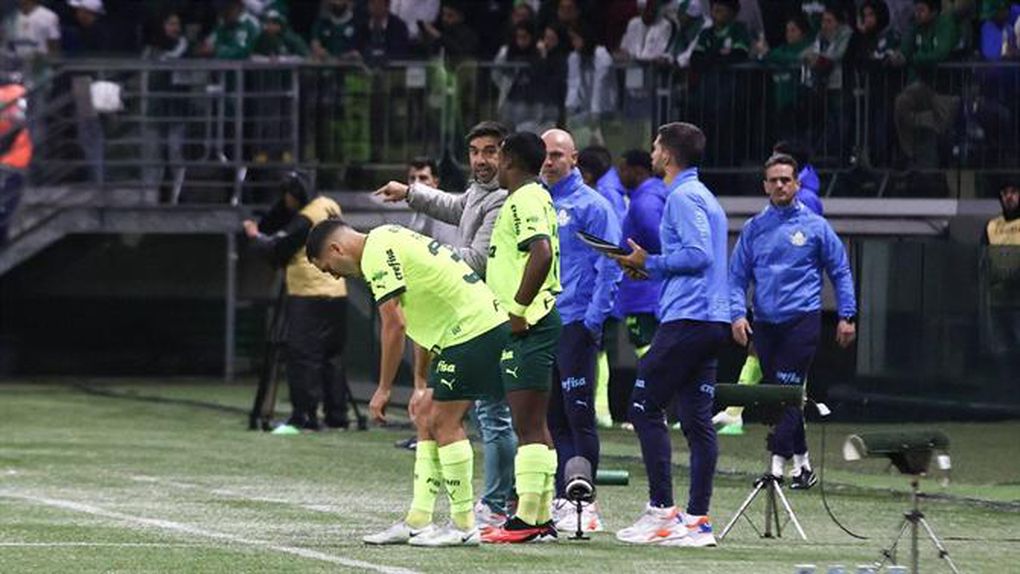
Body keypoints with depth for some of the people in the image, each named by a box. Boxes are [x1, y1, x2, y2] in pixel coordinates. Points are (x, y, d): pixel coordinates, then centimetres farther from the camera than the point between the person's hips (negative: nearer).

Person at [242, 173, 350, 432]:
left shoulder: (305, 220, -15)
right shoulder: (330, 207, 10)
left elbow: (278, 250, -10)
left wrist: (256, 237, 6)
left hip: (309, 296, -9)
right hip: (337, 294, 9)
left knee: (303, 355, -7)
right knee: (332, 355, 11)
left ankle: (304, 416, -10)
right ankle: (336, 414, 13)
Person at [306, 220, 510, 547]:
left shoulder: (376, 254, -11)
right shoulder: (387, 243, 20)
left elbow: (394, 326, -16)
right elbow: (423, 323, 24)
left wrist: (383, 389, -10)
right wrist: (422, 385, 24)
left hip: (472, 329, -10)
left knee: (444, 423, -7)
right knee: (430, 425, 10)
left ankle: (463, 526, -3)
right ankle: (417, 522, 10)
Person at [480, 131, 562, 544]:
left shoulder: (523, 201, -12)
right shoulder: (537, 198, 19)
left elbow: (541, 253, -26)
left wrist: (517, 309, -22)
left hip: (527, 326, -11)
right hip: (537, 323, 11)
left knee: (528, 426, -11)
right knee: (534, 427, 12)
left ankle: (528, 520, -13)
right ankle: (542, 516, 14)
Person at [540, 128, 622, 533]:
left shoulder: (590, 205, -4)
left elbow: (609, 267, -9)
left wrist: (592, 320, -15)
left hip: (575, 326, -6)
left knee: (578, 416, -6)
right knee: (553, 419, 8)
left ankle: (584, 503, -4)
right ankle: (562, 498, 12)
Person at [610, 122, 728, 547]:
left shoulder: (683, 197, -9)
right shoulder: (702, 196, 23)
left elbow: (698, 254, -20)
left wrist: (650, 263, -8)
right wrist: (649, 269, 15)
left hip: (687, 319, -10)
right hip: (711, 321, 10)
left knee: (645, 407, -6)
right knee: (697, 419, 6)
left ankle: (662, 510, -9)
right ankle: (697, 519, 4)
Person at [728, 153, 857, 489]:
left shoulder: (815, 226, 3)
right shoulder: (753, 229, 9)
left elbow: (840, 271, 7)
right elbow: (737, 276, 9)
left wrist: (847, 316, 1)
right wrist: (737, 314, -5)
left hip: (802, 319, -4)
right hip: (765, 323, 4)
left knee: (788, 388, -13)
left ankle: (778, 461, -18)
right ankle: (801, 460, 16)